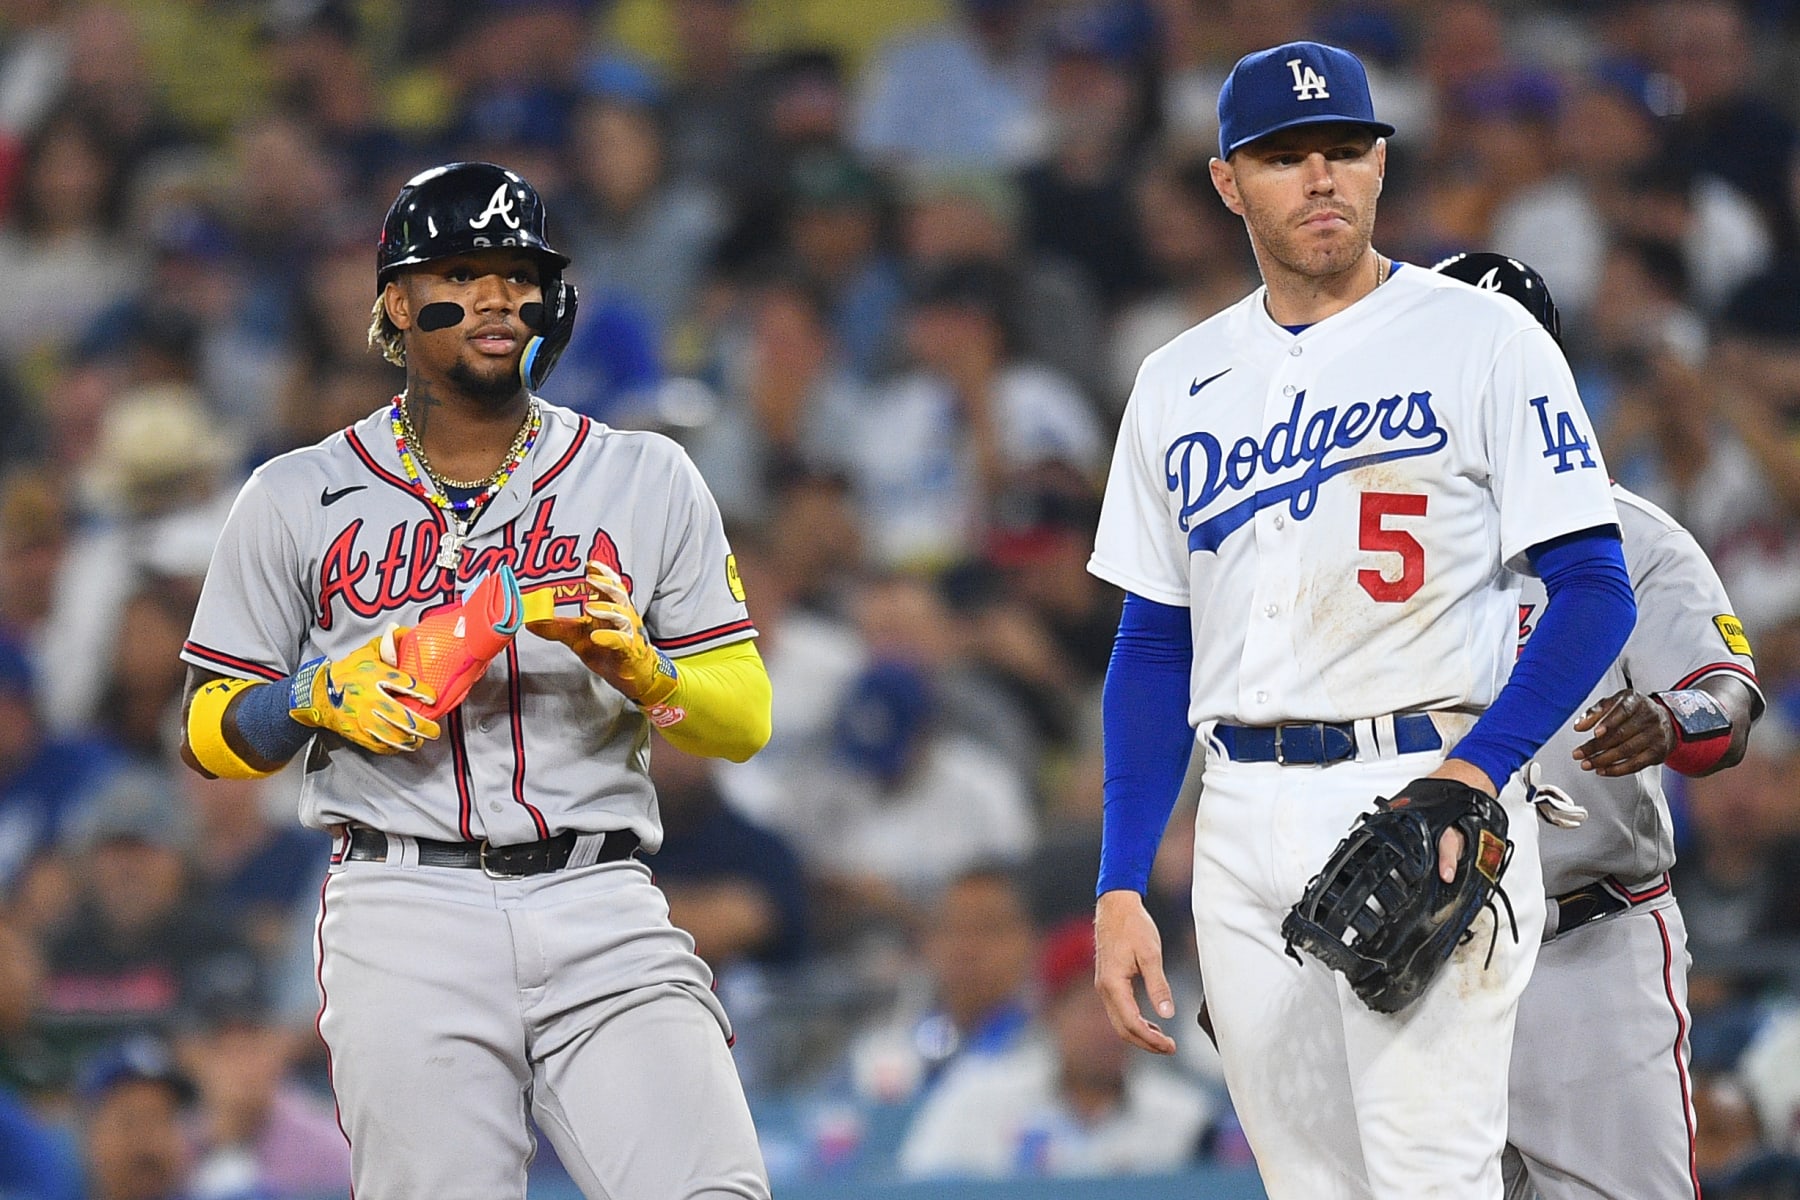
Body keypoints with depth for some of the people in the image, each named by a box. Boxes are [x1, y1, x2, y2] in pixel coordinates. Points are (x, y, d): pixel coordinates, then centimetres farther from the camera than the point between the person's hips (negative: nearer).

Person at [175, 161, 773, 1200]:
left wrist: (638, 669, -10)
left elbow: (747, 717, 10)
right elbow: (212, 736, 14)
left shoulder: (647, 481, 13)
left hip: (603, 916, 1)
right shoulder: (299, 500, 11)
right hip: (406, 912, 0)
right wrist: (317, 695, -7)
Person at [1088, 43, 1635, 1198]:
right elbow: (1154, 649, 17)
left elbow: (1595, 592, -6)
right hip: (1244, 828, 5)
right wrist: (1120, 888, 8)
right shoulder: (1181, 384, 15)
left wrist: (1477, 772, -20)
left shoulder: (1483, 341, -1)